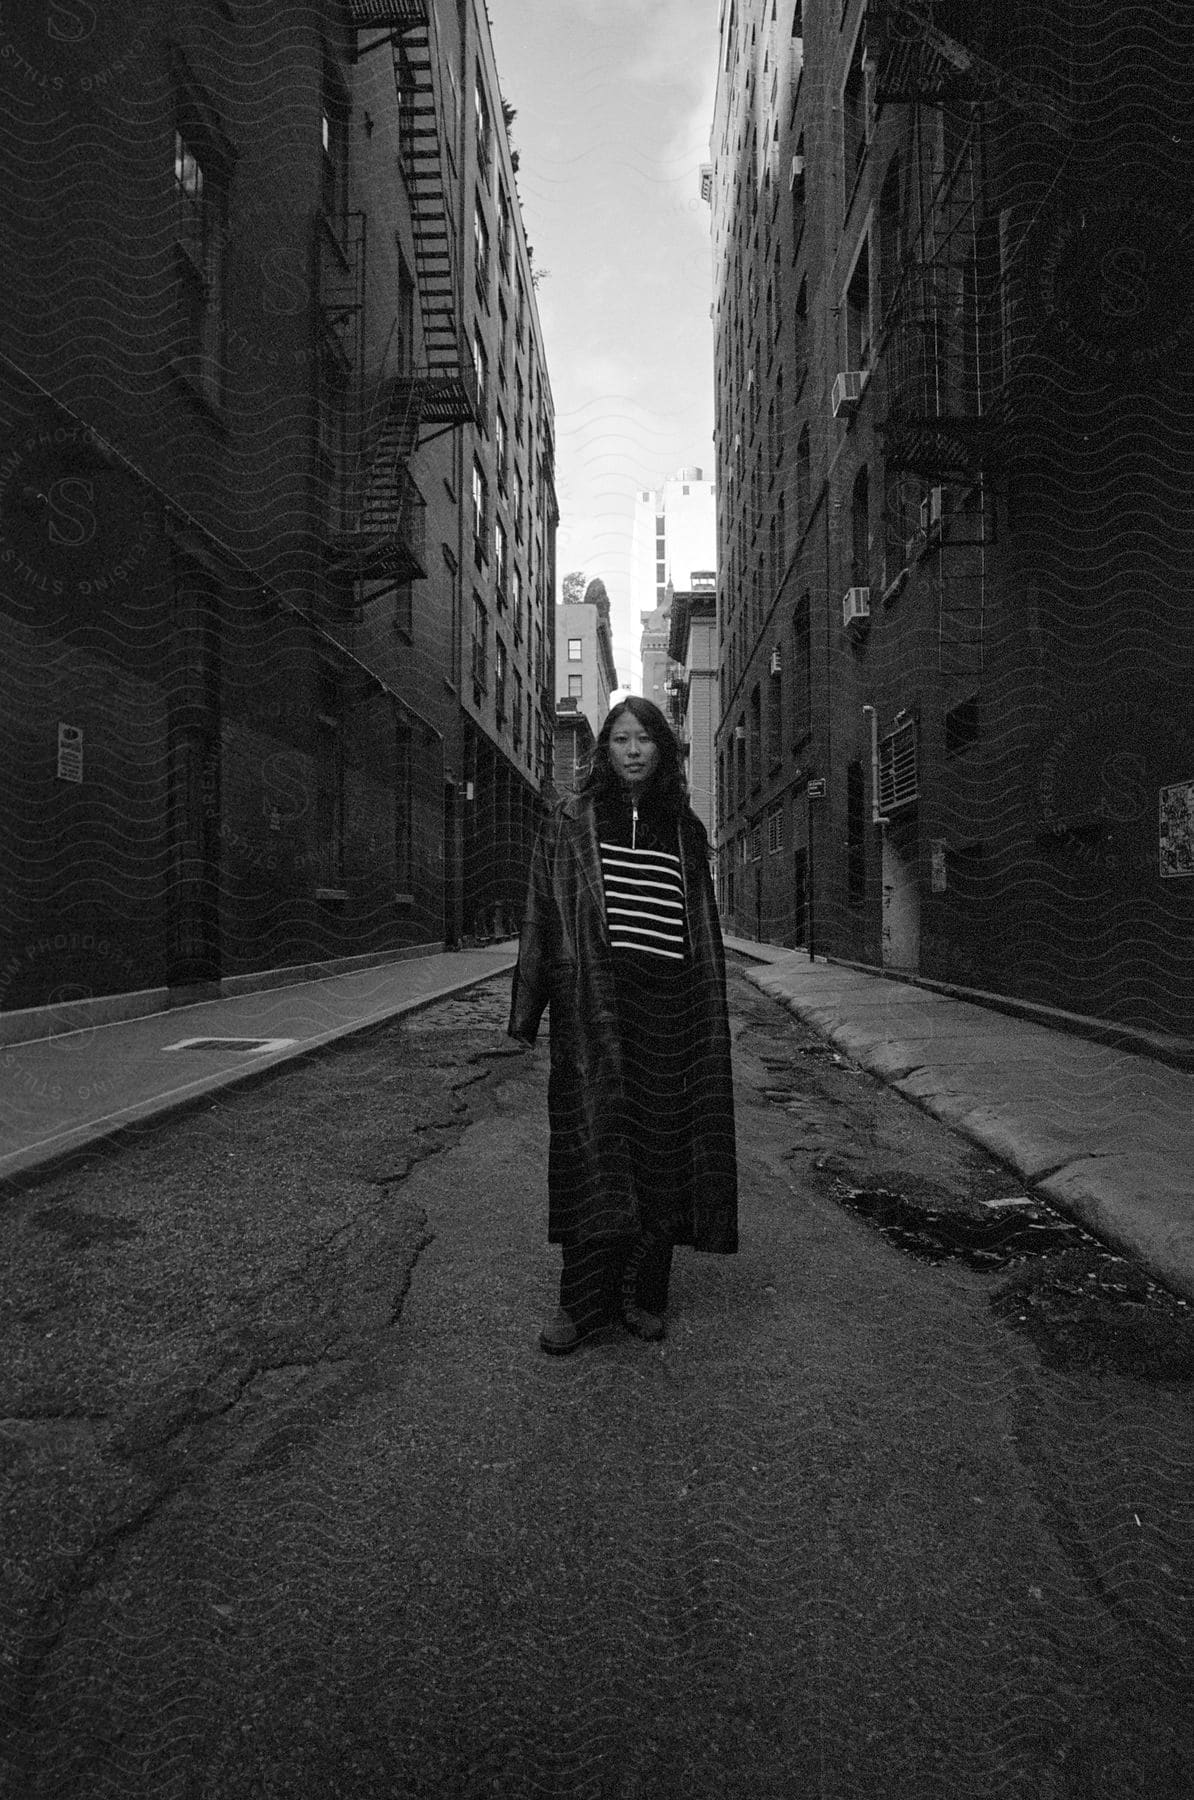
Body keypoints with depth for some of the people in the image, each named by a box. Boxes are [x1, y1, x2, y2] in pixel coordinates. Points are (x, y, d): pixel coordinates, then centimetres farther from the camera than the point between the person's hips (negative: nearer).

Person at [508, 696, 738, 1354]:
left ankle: (642, 1294, 18)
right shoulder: (570, 820, 7)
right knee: (592, 1143, -3)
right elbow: (540, 916, 4)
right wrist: (528, 1007, 0)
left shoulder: (685, 828, 13)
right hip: (591, 998, -2)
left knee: (658, 1145, 5)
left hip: (668, 1003, 2)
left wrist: (706, 1016, 11)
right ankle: (582, 1298, 8)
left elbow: (704, 930, 15)